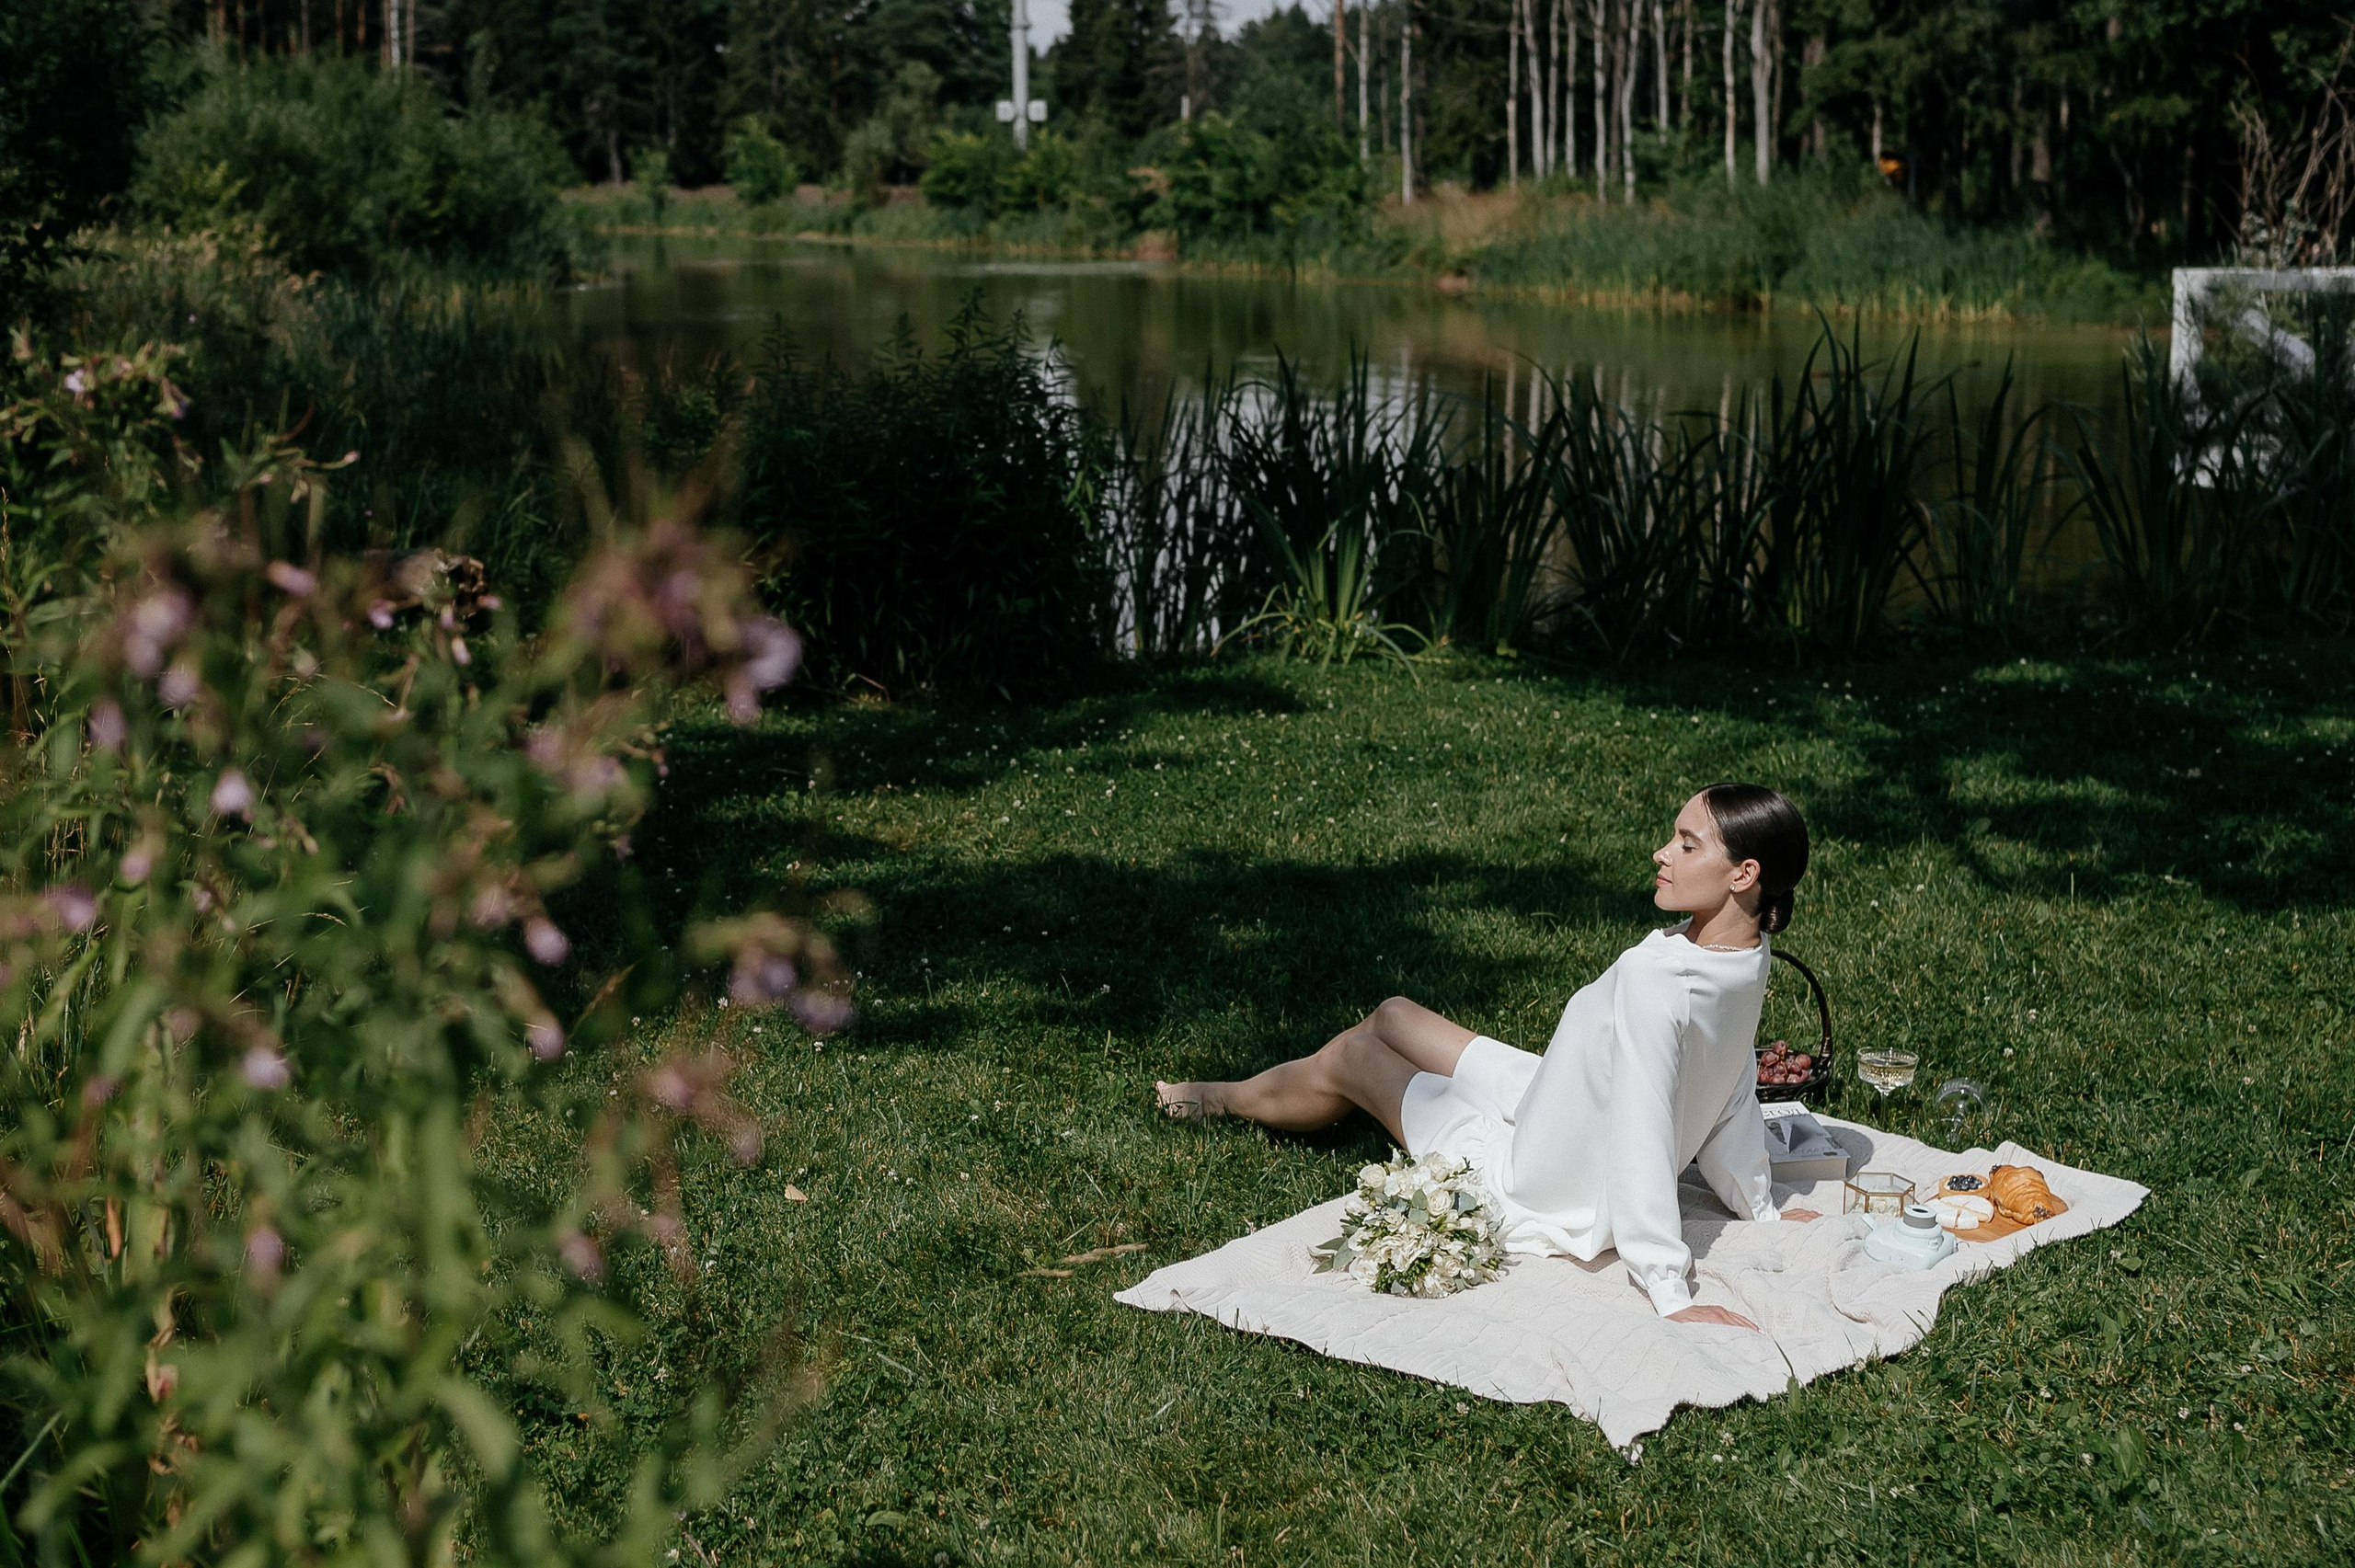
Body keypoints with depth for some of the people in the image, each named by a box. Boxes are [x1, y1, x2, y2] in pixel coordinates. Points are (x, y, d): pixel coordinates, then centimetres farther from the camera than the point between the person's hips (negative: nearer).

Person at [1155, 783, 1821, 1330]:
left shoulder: (1653, 981, -39)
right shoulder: (1746, 959, -11)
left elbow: (1642, 1135, -40)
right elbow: (1733, 1098, -2)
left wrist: (1668, 1295, -37)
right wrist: (1760, 1207, 11)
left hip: (1534, 1196, -8)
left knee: (1349, 1056, 14)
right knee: (1392, 1015, 22)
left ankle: (1220, 1099, 47)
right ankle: (1234, 1091, 51)